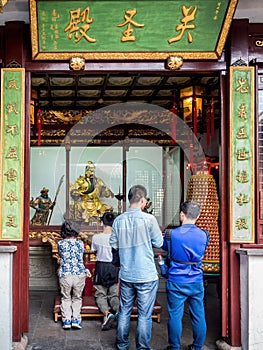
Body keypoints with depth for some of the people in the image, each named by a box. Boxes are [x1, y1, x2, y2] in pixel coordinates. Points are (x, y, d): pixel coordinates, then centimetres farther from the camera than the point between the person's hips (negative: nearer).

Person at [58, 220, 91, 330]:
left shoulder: (60, 243, 4)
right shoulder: (80, 243, 7)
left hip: (65, 275, -1)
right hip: (79, 274, 1)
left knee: (66, 298, 16)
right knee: (77, 298, 17)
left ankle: (66, 320, 5)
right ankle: (76, 319, 5)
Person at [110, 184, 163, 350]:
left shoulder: (118, 220, -1)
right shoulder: (148, 219, -14)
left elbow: (114, 244, 8)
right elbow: (159, 242, -5)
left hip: (126, 275, 5)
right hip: (146, 275, -4)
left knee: (124, 311, 17)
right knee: (144, 314, 6)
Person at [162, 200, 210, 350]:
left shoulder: (172, 234, -12)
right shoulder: (204, 235, -4)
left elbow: (164, 246, 9)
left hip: (176, 282, -2)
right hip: (197, 282, 3)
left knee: (175, 315, 7)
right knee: (198, 316, 13)